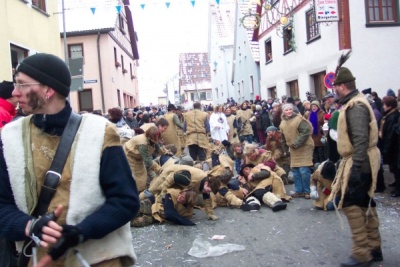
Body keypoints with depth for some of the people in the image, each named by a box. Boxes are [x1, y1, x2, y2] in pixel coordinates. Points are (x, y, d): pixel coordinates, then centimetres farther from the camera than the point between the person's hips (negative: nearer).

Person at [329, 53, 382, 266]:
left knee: (350, 204, -8)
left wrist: (356, 167, -29)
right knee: (365, 203, 16)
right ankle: (373, 248, 26)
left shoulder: (355, 106, -18)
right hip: (361, 162, 11)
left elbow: (361, 140, -27)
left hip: (359, 163, -11)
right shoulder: (354, 102, 14)